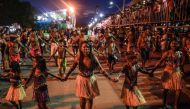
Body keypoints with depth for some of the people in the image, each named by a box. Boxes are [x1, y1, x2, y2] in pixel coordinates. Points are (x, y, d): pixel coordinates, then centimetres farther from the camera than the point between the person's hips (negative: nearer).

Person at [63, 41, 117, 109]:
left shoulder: (93, 57, -16)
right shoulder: (78, 58, -16)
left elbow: (101, 69, -10)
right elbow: (72, 68, -1)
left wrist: (110, 78, -11)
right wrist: (66, 77, 7)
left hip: (91, 79, 1)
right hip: (81, 80, 0)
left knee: (90, 98, 11)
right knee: (82, 99, 7)